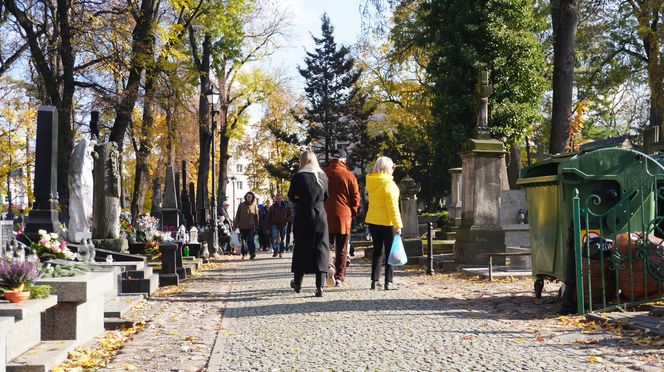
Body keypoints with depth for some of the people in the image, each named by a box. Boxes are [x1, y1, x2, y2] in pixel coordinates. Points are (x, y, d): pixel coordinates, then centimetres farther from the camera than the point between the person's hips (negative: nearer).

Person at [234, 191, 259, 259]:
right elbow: (237, 216, 9)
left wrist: (256, 227, 6)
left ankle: (252, 253, -15)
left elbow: (256, 217, 9)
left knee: (250, 240, -12)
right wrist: (235, 226, 4)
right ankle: (244, 254, 13)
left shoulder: (254, 206, 6)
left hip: (251, 227, -2)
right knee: (243, 241, 5)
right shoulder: (241, 205, 7)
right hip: (242, 226, 2)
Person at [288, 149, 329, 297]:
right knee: (321, 249, 3)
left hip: (303, 216, -2)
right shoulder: (323, 177, 3)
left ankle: (297, 283, 24)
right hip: (320, 215, 2)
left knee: (301, 248, 12)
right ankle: (320, 286, -5)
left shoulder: (298, 177, -8)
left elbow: (291, 196, 0)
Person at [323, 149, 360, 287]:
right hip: (344, 216, 0)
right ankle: (339, 276, 7)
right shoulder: (349, 176, -2)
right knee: (341, 249, 8)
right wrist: (352, 213, 11)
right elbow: (356, 197, -1)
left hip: (325, 216, 1)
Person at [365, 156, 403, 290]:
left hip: (372, 221, 7)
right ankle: (388, 282, 3)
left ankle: (374, 281, 12)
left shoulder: (371, 182, 5)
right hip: (387, 222, -7)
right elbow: (393, 206, -20)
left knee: (378, 251, 14)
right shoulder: (388, 183, -16)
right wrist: (398, 225, -19)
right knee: (390, 252, 3)